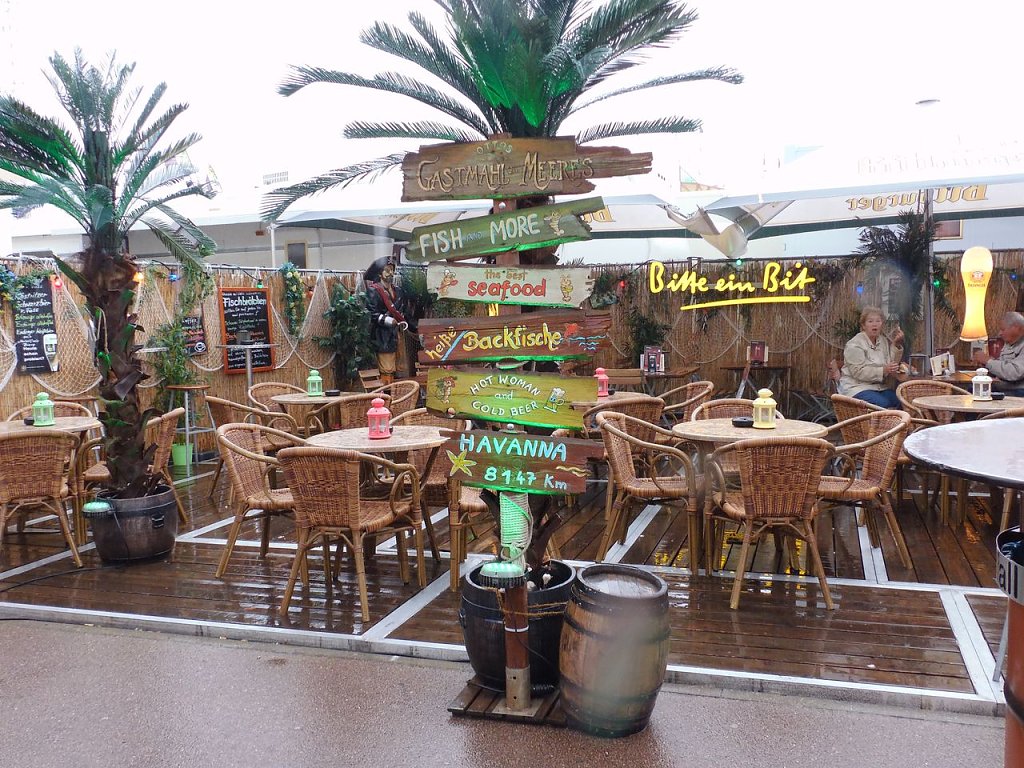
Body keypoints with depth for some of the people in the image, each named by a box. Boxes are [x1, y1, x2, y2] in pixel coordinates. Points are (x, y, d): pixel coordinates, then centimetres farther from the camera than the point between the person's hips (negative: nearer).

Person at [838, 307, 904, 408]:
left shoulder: (884, 340, 13)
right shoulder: (855, 344, -10)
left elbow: (893, 363, 6)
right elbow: (858, 372, -19)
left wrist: (896, 344, -4)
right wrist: (883, 371, -26)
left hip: (878, 386, 7)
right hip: (856, 387, -6)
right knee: (882, 403, -30)